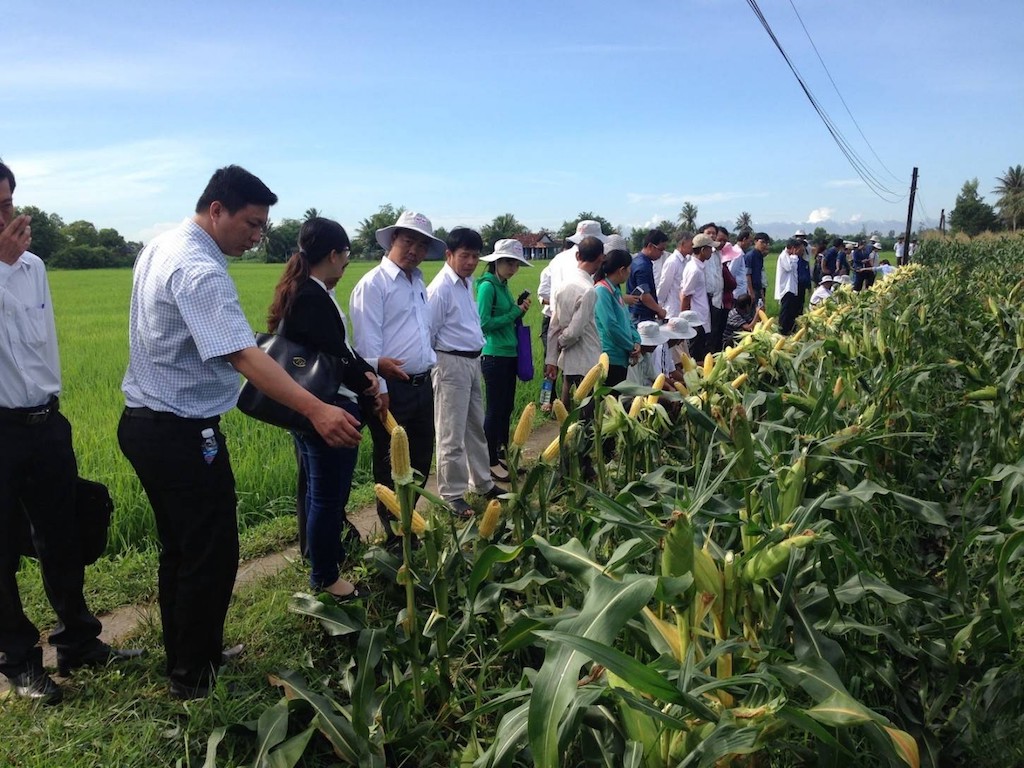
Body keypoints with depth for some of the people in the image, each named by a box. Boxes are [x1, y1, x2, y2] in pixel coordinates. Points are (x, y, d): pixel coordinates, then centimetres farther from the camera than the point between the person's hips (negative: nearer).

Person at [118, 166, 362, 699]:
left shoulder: (160, 248, 9)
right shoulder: (199, 272, -22)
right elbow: (243, 355, -35)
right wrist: (315, 410, -44)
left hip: (143, 421, 11)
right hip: (183, 435, -11)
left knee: (179, 550, 21)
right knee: (212, 557, 1)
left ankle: (183, 660, 35)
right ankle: (195, 677, 15)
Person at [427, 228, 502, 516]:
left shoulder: (468, 283, 9)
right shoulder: (440, 288, -17)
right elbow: (428, 333, -14)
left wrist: (478, 347, 12)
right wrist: (432, 364, -6)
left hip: (473, 361, 9)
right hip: (451, 363, -9)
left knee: (476, 427, 19)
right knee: (452, 435, -1)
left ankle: (483, 483, 33)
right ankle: (452, 495, 9)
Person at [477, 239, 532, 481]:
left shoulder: (504, 286, 13)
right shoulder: (487, 286, -12)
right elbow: (484, 323, -18)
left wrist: (520, 310, 1)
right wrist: (514, 313, -14)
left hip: (510, 354, 8)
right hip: (494, 355, -8)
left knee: (506, 408, 14)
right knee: (495, 409, -2)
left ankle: (503, 456, 26)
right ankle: (491, 463, 8)